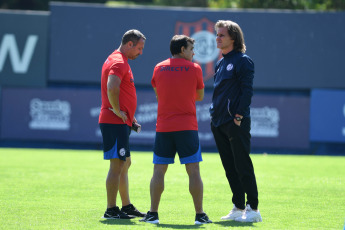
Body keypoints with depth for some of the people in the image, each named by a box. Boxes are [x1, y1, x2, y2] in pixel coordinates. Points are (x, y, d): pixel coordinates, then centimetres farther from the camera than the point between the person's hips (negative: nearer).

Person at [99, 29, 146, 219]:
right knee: (118, 164, -10)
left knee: (125, 163, 16)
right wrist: (118, 111, -21)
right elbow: (111, 88, -31)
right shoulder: (119, 62, -14)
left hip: (120, 122, 11)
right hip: (115, 123, -11)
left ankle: (127, 206, 23)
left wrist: (129, 116, 21)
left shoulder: (119, 61, 20)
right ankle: (111, 210, -10)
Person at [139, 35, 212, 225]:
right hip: (187, 127, -2)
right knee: (193, 171, 0)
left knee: (159, 171, 6)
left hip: (163, 127, 2)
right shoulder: (194, 68, 0)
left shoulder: (159, 68, 7)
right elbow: (199, 96, 12)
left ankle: (153, 214, 3)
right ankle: (200, 215, -1)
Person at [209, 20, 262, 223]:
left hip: (237, 123, -8)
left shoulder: (243, 61, -7)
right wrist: (214, 114, 13)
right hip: (219, 123, 8)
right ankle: (238, 208, 14)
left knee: (243, 166, -7)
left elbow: (247, 91, -13)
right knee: (230, 168, 9)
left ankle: (253, 208, -4)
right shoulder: (221, 63, 18)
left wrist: (239, 116, -18)